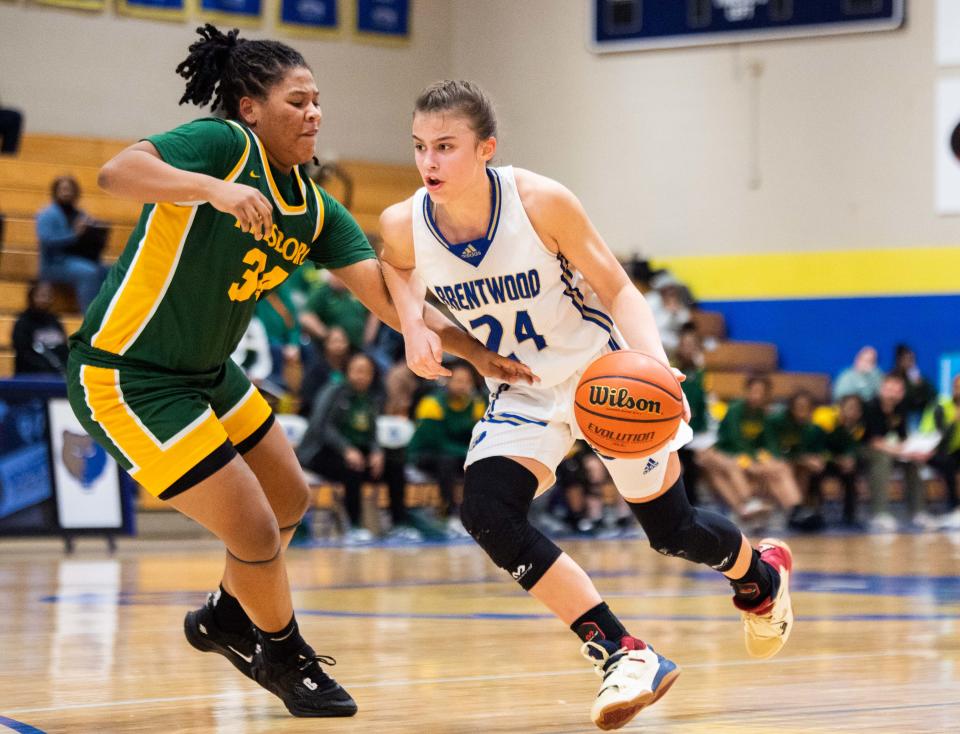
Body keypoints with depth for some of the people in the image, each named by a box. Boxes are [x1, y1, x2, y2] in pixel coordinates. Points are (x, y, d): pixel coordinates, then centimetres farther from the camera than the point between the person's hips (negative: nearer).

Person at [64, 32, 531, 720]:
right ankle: (285, 657, 22)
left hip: (208, 372, 9)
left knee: (289, 498, 22)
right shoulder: (223, 144, -19)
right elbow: (118, 172, -35)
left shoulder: (315, 210, 4)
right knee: (255, 531, -6)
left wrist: (472, 349, -9)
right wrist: (213, 187, -51)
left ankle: (224, 619, 47)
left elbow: (385, 293, 1)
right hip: (127, 377, -9)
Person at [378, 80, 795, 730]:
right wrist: (413, 323, -12)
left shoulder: (540, 202, -27)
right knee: (485, 511, -22)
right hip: (522, 394, 3)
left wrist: (656, 365, -34)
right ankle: (623, 654, -15)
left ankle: (762, 574, 43)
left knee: (672, 530, 5)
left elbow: (618, 289, -17)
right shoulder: (405, 225, -18)